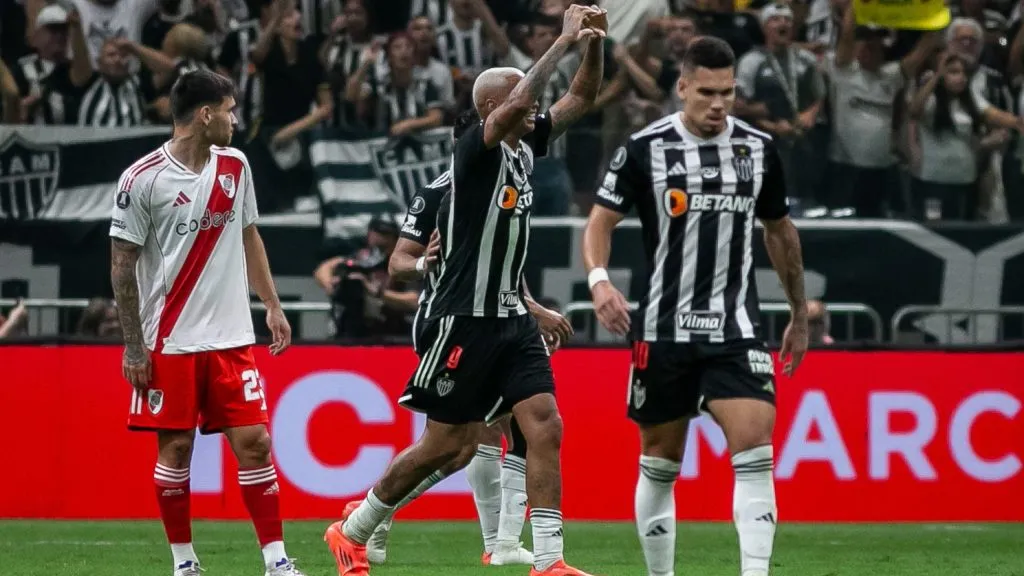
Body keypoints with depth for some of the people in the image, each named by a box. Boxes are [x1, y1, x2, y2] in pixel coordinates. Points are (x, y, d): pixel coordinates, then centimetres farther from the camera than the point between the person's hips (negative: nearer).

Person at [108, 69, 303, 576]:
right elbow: (122, 266, -6)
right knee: (175, 448, 1)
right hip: (169, 341, -4)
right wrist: (133, 347, -8)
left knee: (253, 441, -3)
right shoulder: (142, 180, -9)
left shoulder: (234, 166, 7)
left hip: (231, 338, 4)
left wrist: (272, 304, 13)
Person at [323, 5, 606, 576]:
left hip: (512, 317, 7)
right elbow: (517, 104, -32)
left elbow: (582, 97, 14)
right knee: (445, 443, 0)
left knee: (545, 426, -6)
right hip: (465, 319, -7)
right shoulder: (476, 150, -13)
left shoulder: (525, 146, 9)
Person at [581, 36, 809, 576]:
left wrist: (799, 314, 23)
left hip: (735, 330, 1)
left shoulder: (758, 148, 5)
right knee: (659, 464, 8)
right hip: (663, 329, -1)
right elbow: (601, 221, -2)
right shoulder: (645, 149, -4)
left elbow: (780, 231, 18)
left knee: (755, 447, -17)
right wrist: (599, 279, -23)